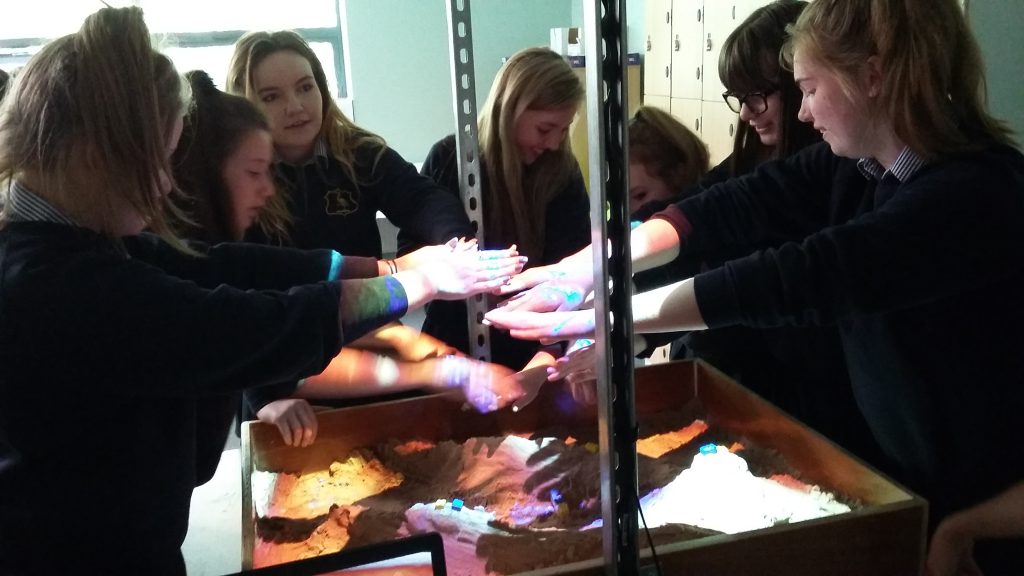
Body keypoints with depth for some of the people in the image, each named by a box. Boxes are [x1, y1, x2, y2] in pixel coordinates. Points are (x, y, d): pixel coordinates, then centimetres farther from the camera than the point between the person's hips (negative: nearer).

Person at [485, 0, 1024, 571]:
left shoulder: (972, 194, -30)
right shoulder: (856, 162, -3)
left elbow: (791, 279, -35)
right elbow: (732, 208, -9)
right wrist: (586, 266, -20)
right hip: (905, 471, 7)